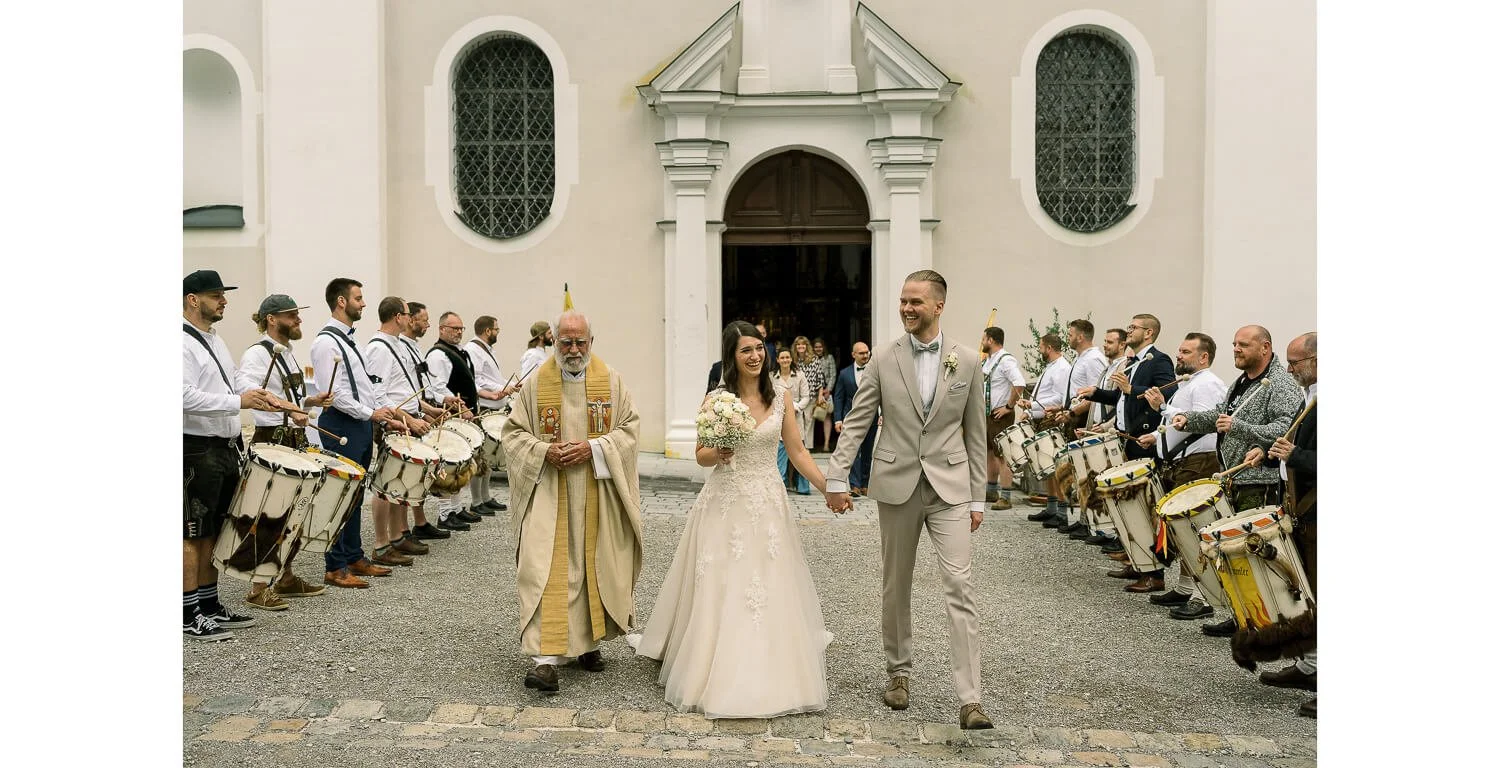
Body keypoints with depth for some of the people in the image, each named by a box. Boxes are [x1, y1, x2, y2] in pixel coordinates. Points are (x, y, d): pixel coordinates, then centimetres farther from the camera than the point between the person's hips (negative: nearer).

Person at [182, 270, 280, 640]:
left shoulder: (215, 341, 17)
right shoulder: (183, 343, -14)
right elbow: (186, 396, -24)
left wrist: (257, 396, 8)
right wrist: (239, 401, -26)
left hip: (226, 447, 10)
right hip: (197, 450, -10)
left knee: (213, 532, 15)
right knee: (193, 534, -3)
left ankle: (210, 606, 23)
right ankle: (189, 616, 4)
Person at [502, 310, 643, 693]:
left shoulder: (611, 380, 2)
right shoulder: (536, 382, 1)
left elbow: (630, 428, 0)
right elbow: (512, 432, 4)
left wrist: (593, 448, -15)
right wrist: (545, 451, -14)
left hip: (598, 493, 1)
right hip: (548, 491, -1)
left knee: (594, 567, 10)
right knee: (545, 569, -10)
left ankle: (588, 642, 28)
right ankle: (545, 658, -10)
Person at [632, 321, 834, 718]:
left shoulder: (781, 397, 3)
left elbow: (797, 451, 7)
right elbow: (701, 456, 3)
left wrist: (828, 487, -1)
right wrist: (718, 452, -18)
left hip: (768, 505, 2)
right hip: (724, 506, -1)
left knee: (770, 591, 5)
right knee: (719, 593, 3)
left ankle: (769, 679, 20)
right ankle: (719, 675, 17)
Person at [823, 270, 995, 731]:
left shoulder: (967, 361, 2)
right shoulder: (884, 359, 2)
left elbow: (974, 433, 5)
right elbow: (857, 421, 1)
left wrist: (977, 498, 5)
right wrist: (837, 478, -7)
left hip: (949, 487, -1)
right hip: (897, 485, 1)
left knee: (959, 585, -9)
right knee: (895, 585, 12)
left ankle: (969, 698, -8)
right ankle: (899, 672, 31)